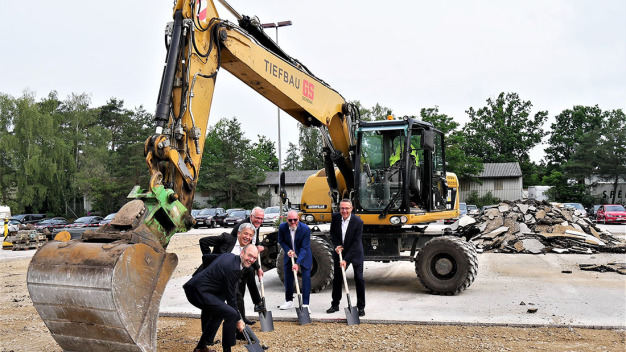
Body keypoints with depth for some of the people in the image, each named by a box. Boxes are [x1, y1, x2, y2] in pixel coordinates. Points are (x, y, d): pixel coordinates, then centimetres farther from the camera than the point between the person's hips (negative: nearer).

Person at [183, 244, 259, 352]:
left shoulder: (229, 255, 11)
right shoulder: (233, 269, -18)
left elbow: (206, 257, 25)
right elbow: (231, 297, -12)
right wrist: (238, 319, -3)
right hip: (199, 292, -11)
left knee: (218, 313, 28)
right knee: (231, 314, -17)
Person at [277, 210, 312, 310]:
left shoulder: (305, 229, -27)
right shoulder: (282, 227, -18)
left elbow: (304, 248, -25)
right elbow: (281, 241, -1)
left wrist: (297, 263, -32)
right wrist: (288, 250, -19)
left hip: (304, 256, -3)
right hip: (290, 255, 3)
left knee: (306, 277, -7)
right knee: (288, 277, 7)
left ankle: (305, 304, 1)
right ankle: (289, 301, 23)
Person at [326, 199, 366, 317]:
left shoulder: (358, 221, -23)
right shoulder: (335, 217, -10)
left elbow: (356, 243, -23)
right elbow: (332, 233, 6)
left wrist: (346, 260, -26)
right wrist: (337, 245, -12)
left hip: (355, 253, -4)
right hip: (340, 252, 4)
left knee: (359, 278, -5)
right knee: (337, 278, 9)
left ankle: (361, 307, 6)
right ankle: (335, 305, 23)